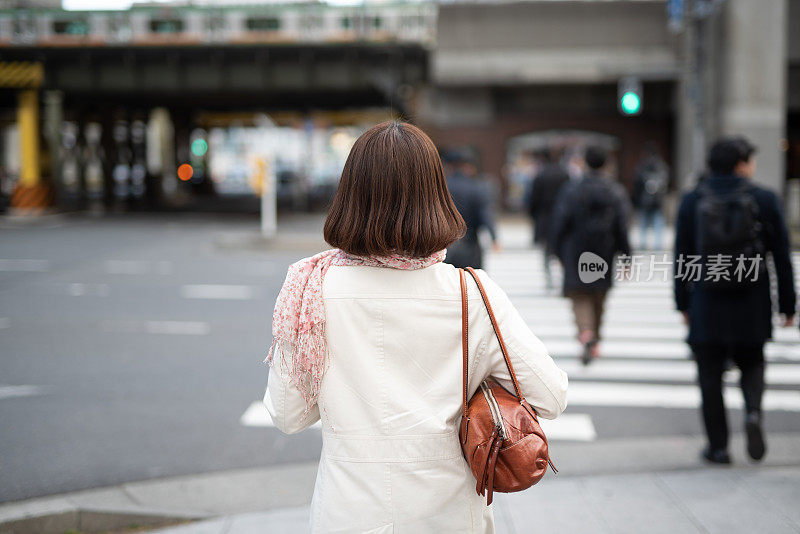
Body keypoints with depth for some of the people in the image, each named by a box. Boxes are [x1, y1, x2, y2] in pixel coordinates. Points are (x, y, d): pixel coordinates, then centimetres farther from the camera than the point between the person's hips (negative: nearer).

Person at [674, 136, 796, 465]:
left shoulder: (691, 202, 0)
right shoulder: (764, 200, -3)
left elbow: (681, 258, 2)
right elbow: (782, 256, -1)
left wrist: (683, 303, 9)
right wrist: (787, 304, 6)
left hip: (706, 305, 0)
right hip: (752, 307, 0)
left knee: (710, 376, 8)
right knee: (752, 364, 19)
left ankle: (718, 446, 10)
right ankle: (753, 411, -9)